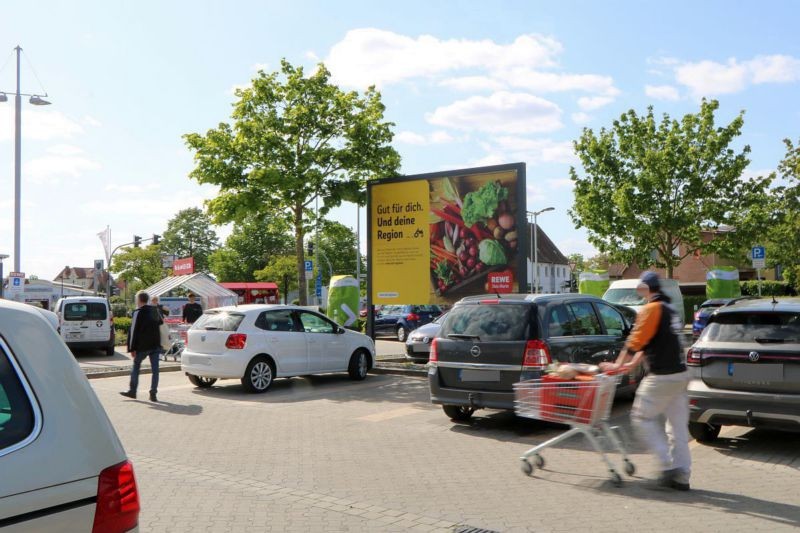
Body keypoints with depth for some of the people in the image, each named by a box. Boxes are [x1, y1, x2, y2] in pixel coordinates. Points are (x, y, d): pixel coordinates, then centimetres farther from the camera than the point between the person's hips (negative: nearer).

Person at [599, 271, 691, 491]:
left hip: (662, 377, -9)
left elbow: (636, 340, -11)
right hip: (680, 374, 9)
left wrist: (618, 365, 0)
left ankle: (669, 467, -2)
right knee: (678, 427, 11)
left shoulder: (651, 309, -12)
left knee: (642, 418, 2)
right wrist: (633, 364, 22)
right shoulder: (668, 308, 18)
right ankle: (681, 477, 15)